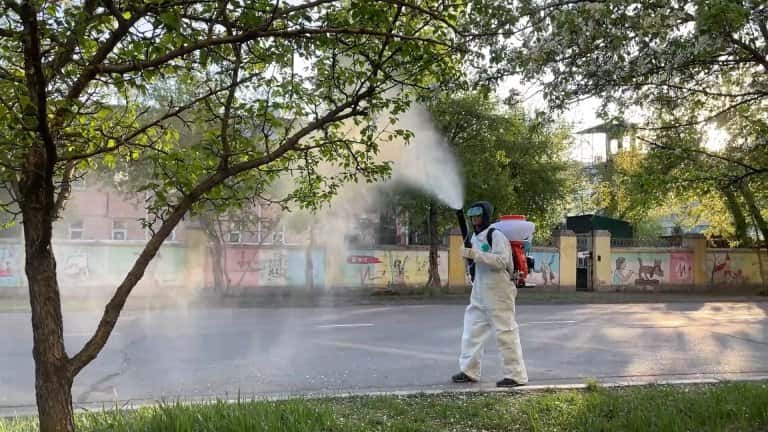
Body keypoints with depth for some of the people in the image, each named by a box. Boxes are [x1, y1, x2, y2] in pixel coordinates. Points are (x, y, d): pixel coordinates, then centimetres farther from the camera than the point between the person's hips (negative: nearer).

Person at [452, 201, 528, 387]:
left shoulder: (496, 235, -12)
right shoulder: (475, 237, 14)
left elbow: (501, 261, -24)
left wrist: (476, 255, -27)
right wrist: (469, 255, 6)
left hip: (498, 292, -9)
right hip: (479, 293, 9)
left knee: (506, 333, -5)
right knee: (472, 329, 11)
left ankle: (516, 375, 3)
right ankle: (469, 370, 20)